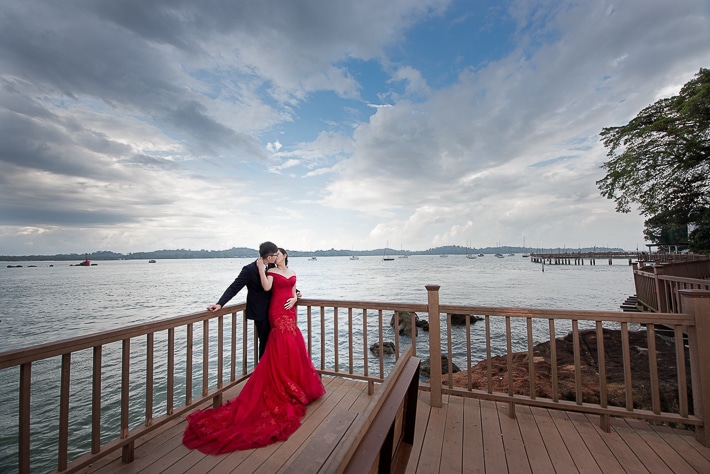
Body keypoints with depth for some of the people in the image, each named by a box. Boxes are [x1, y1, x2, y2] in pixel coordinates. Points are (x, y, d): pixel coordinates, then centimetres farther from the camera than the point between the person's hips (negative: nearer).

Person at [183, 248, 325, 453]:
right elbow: (266, 287, -20)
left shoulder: (292, 273, 15)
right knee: (284, 349, -5)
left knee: (293, 348, 11)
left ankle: (296, 386, 28)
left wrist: (294, 299, -4)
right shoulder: (271, 271, -1)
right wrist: (261, 268, -19)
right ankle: (286, 390, 10)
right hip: (278, 312, -6)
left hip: (290, 312, 6)